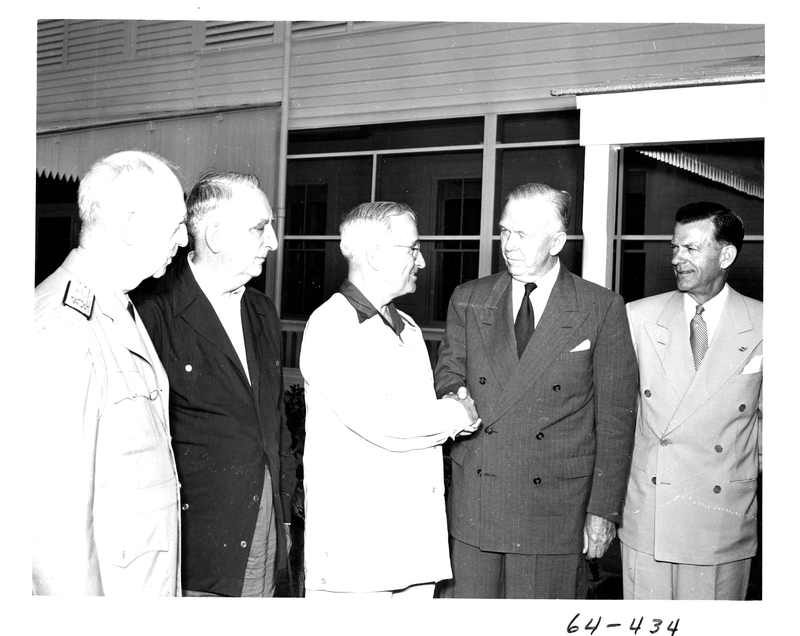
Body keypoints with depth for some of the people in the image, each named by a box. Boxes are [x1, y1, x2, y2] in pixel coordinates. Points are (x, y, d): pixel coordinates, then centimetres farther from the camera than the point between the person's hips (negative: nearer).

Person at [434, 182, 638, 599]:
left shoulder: (602, 309, -2)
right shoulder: (468, 300, 7)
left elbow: (616, 418, -2)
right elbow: (448, 380, 12)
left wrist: (604, 510, -5)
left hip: (556, 513, -2)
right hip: (472, 507, 3)